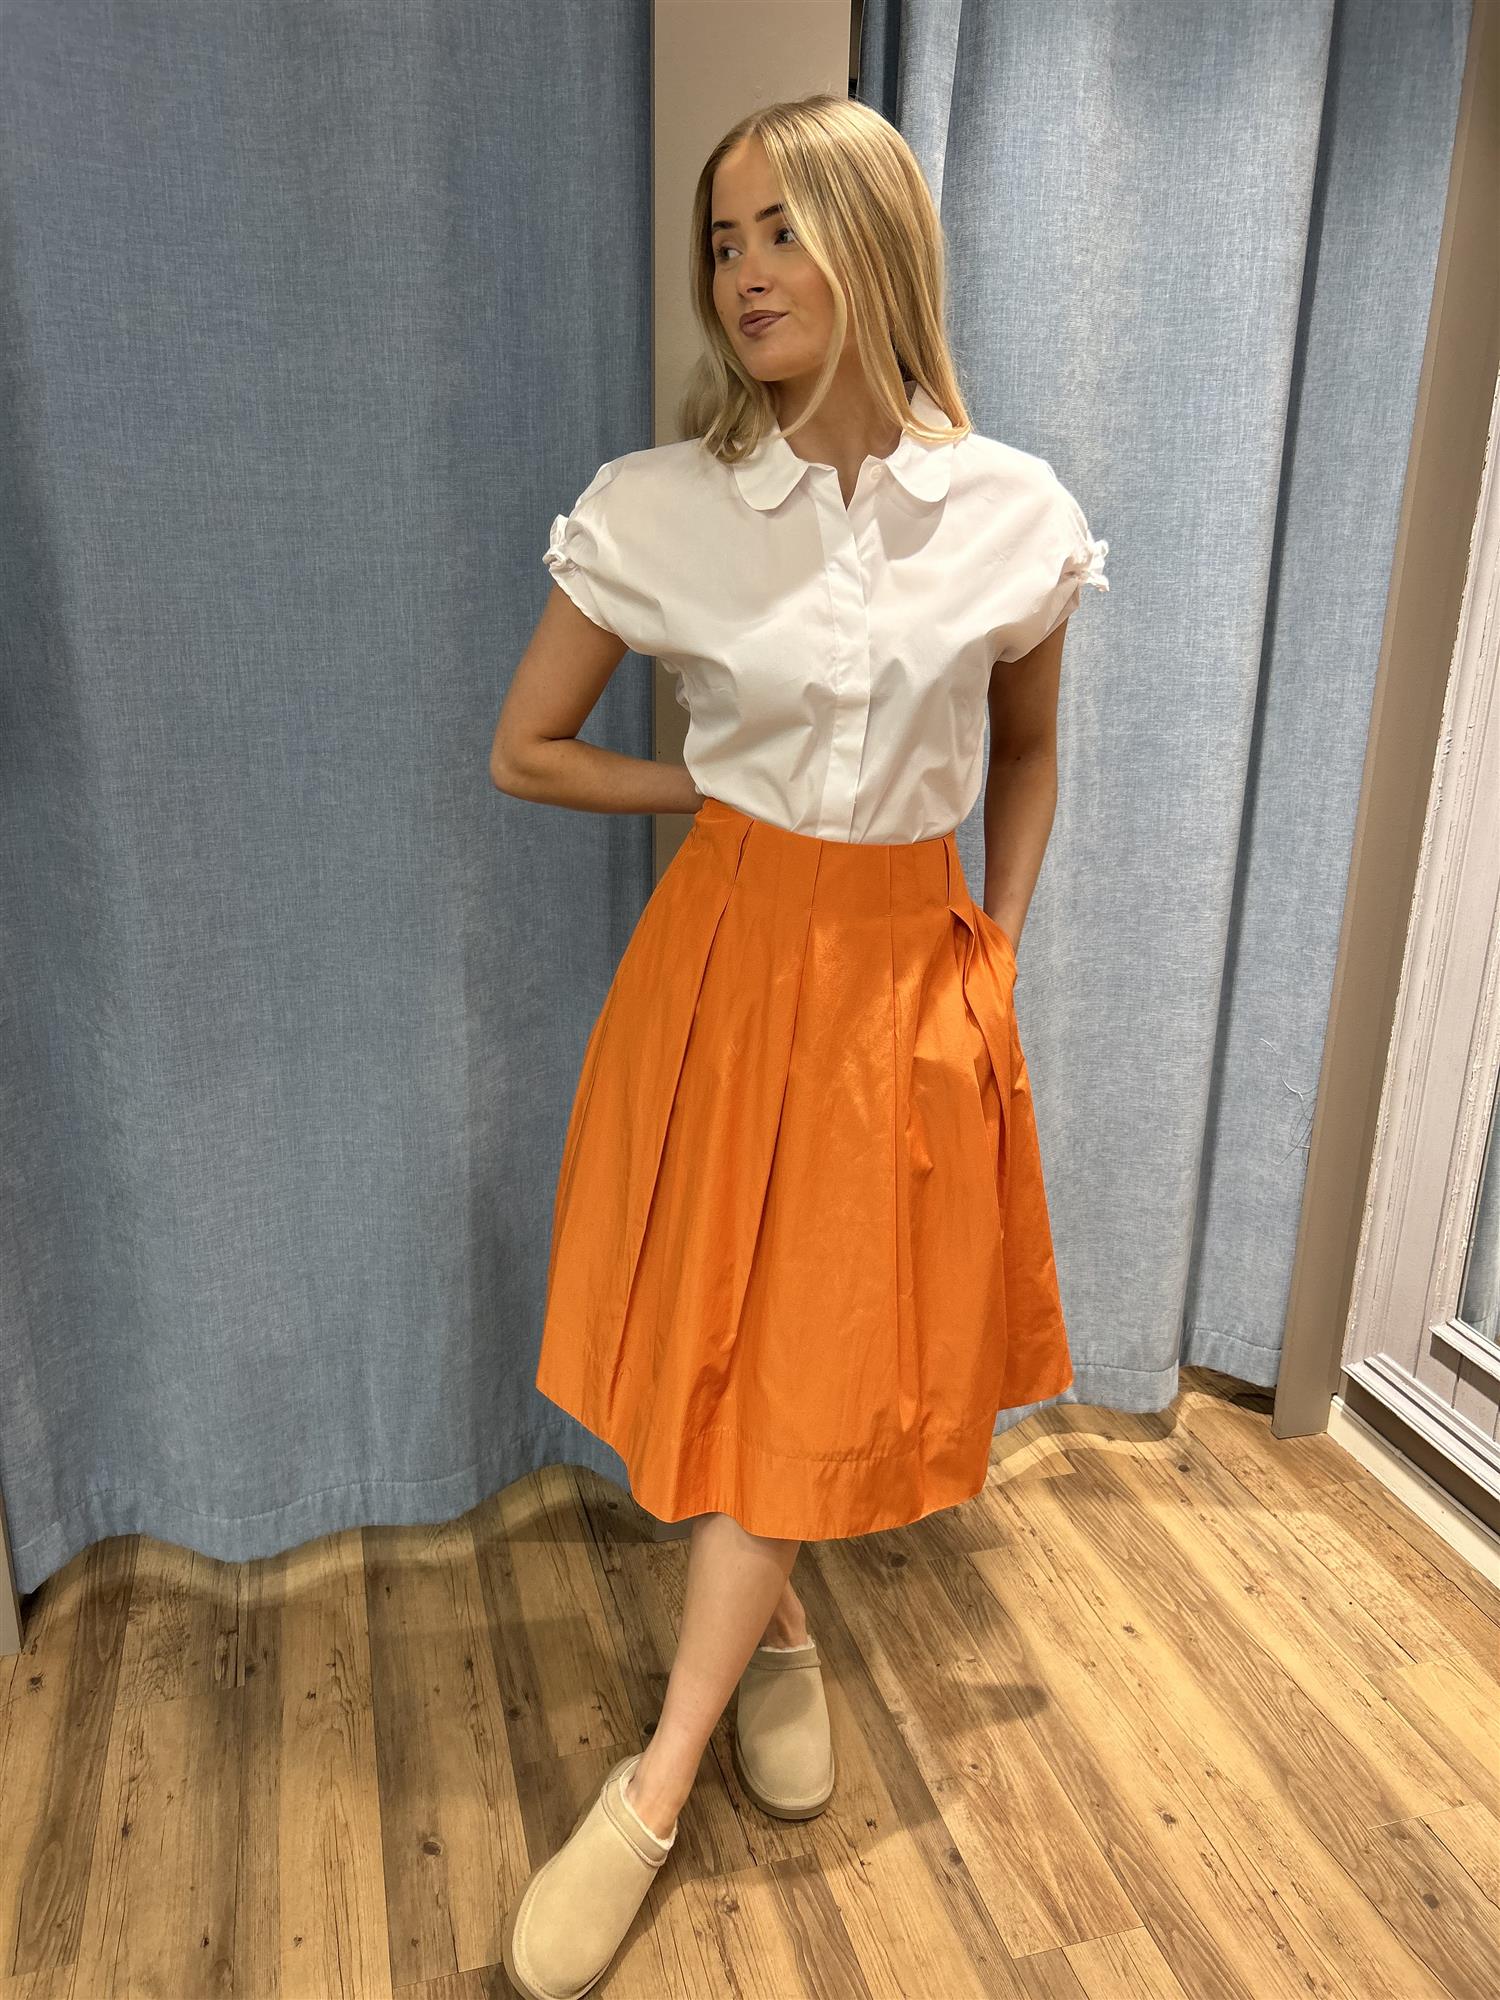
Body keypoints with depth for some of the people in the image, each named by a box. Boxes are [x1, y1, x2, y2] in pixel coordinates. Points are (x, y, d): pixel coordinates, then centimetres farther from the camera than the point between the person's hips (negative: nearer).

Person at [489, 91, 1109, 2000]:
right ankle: (776, 1626, 39)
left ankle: (656, 1781, 23)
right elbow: (524, 752, 2)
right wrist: (722, 788, 1)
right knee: (728, 1326, 9)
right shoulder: (652, 511, -7)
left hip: (912, 962, 1)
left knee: (824, 1342, 5)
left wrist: (998, 951, 6)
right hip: (724, 949, 0)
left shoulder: (1016, 515, -4)